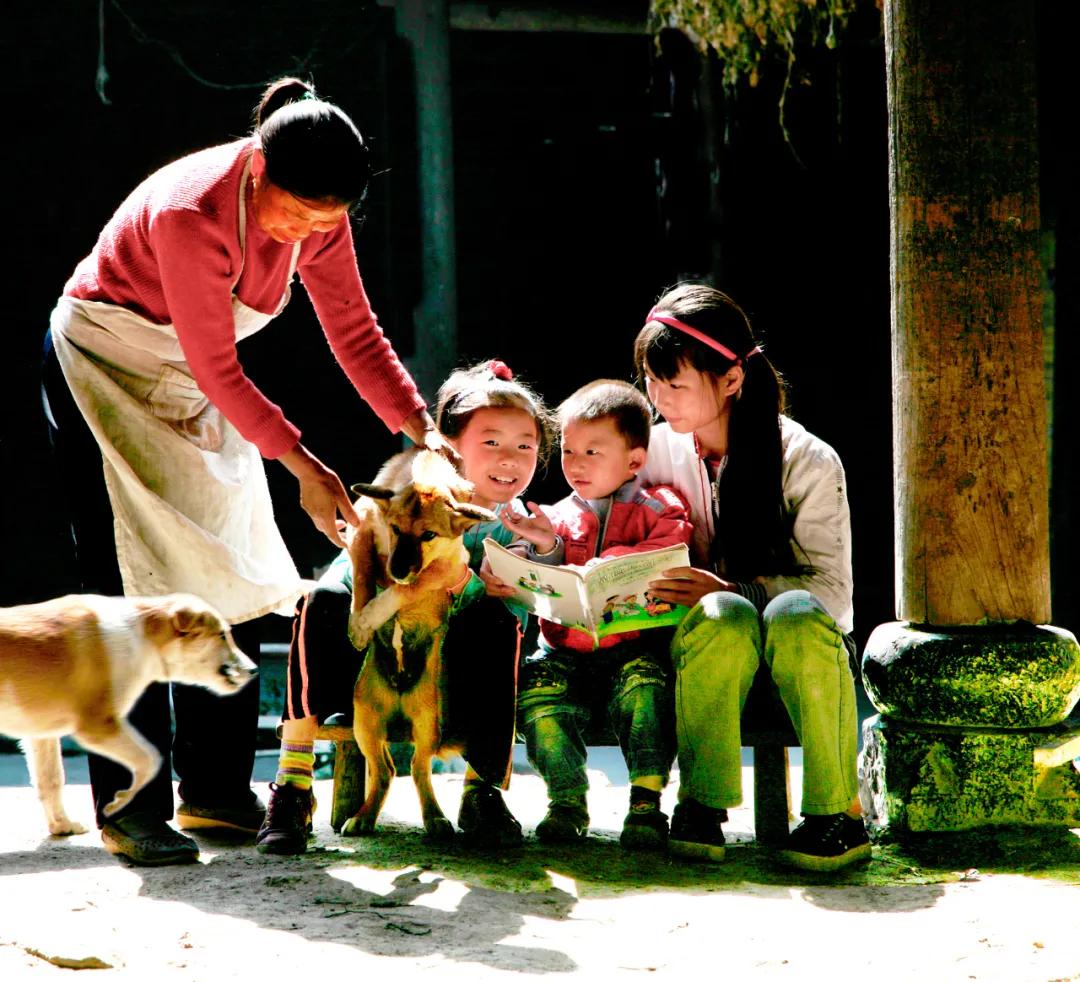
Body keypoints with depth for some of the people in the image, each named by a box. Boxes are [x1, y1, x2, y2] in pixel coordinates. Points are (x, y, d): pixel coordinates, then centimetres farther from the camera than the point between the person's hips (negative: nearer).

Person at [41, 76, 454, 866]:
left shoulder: (317, 214, -13)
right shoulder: (191, 213, -33)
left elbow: (355, 332, -7)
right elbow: (216, 368, -27)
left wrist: (423, 432, -18)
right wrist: (304, 467, -27)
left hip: (197, 385, 7)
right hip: (104, 369, -7)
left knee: (235, 585, 2)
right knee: (133, 591, -12)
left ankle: (216, 792, 10)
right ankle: (132, 810, -10)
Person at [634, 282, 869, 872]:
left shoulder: (809, 463, -6)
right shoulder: (654, 451, 4)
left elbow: (832, 591, -9)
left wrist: (729, 590, -24)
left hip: (799, 647, -1)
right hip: (698, 642, 1)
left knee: (795, 614, -38)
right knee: (725, 616, -35)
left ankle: (838, 811, -30)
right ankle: (701, 802, -29)